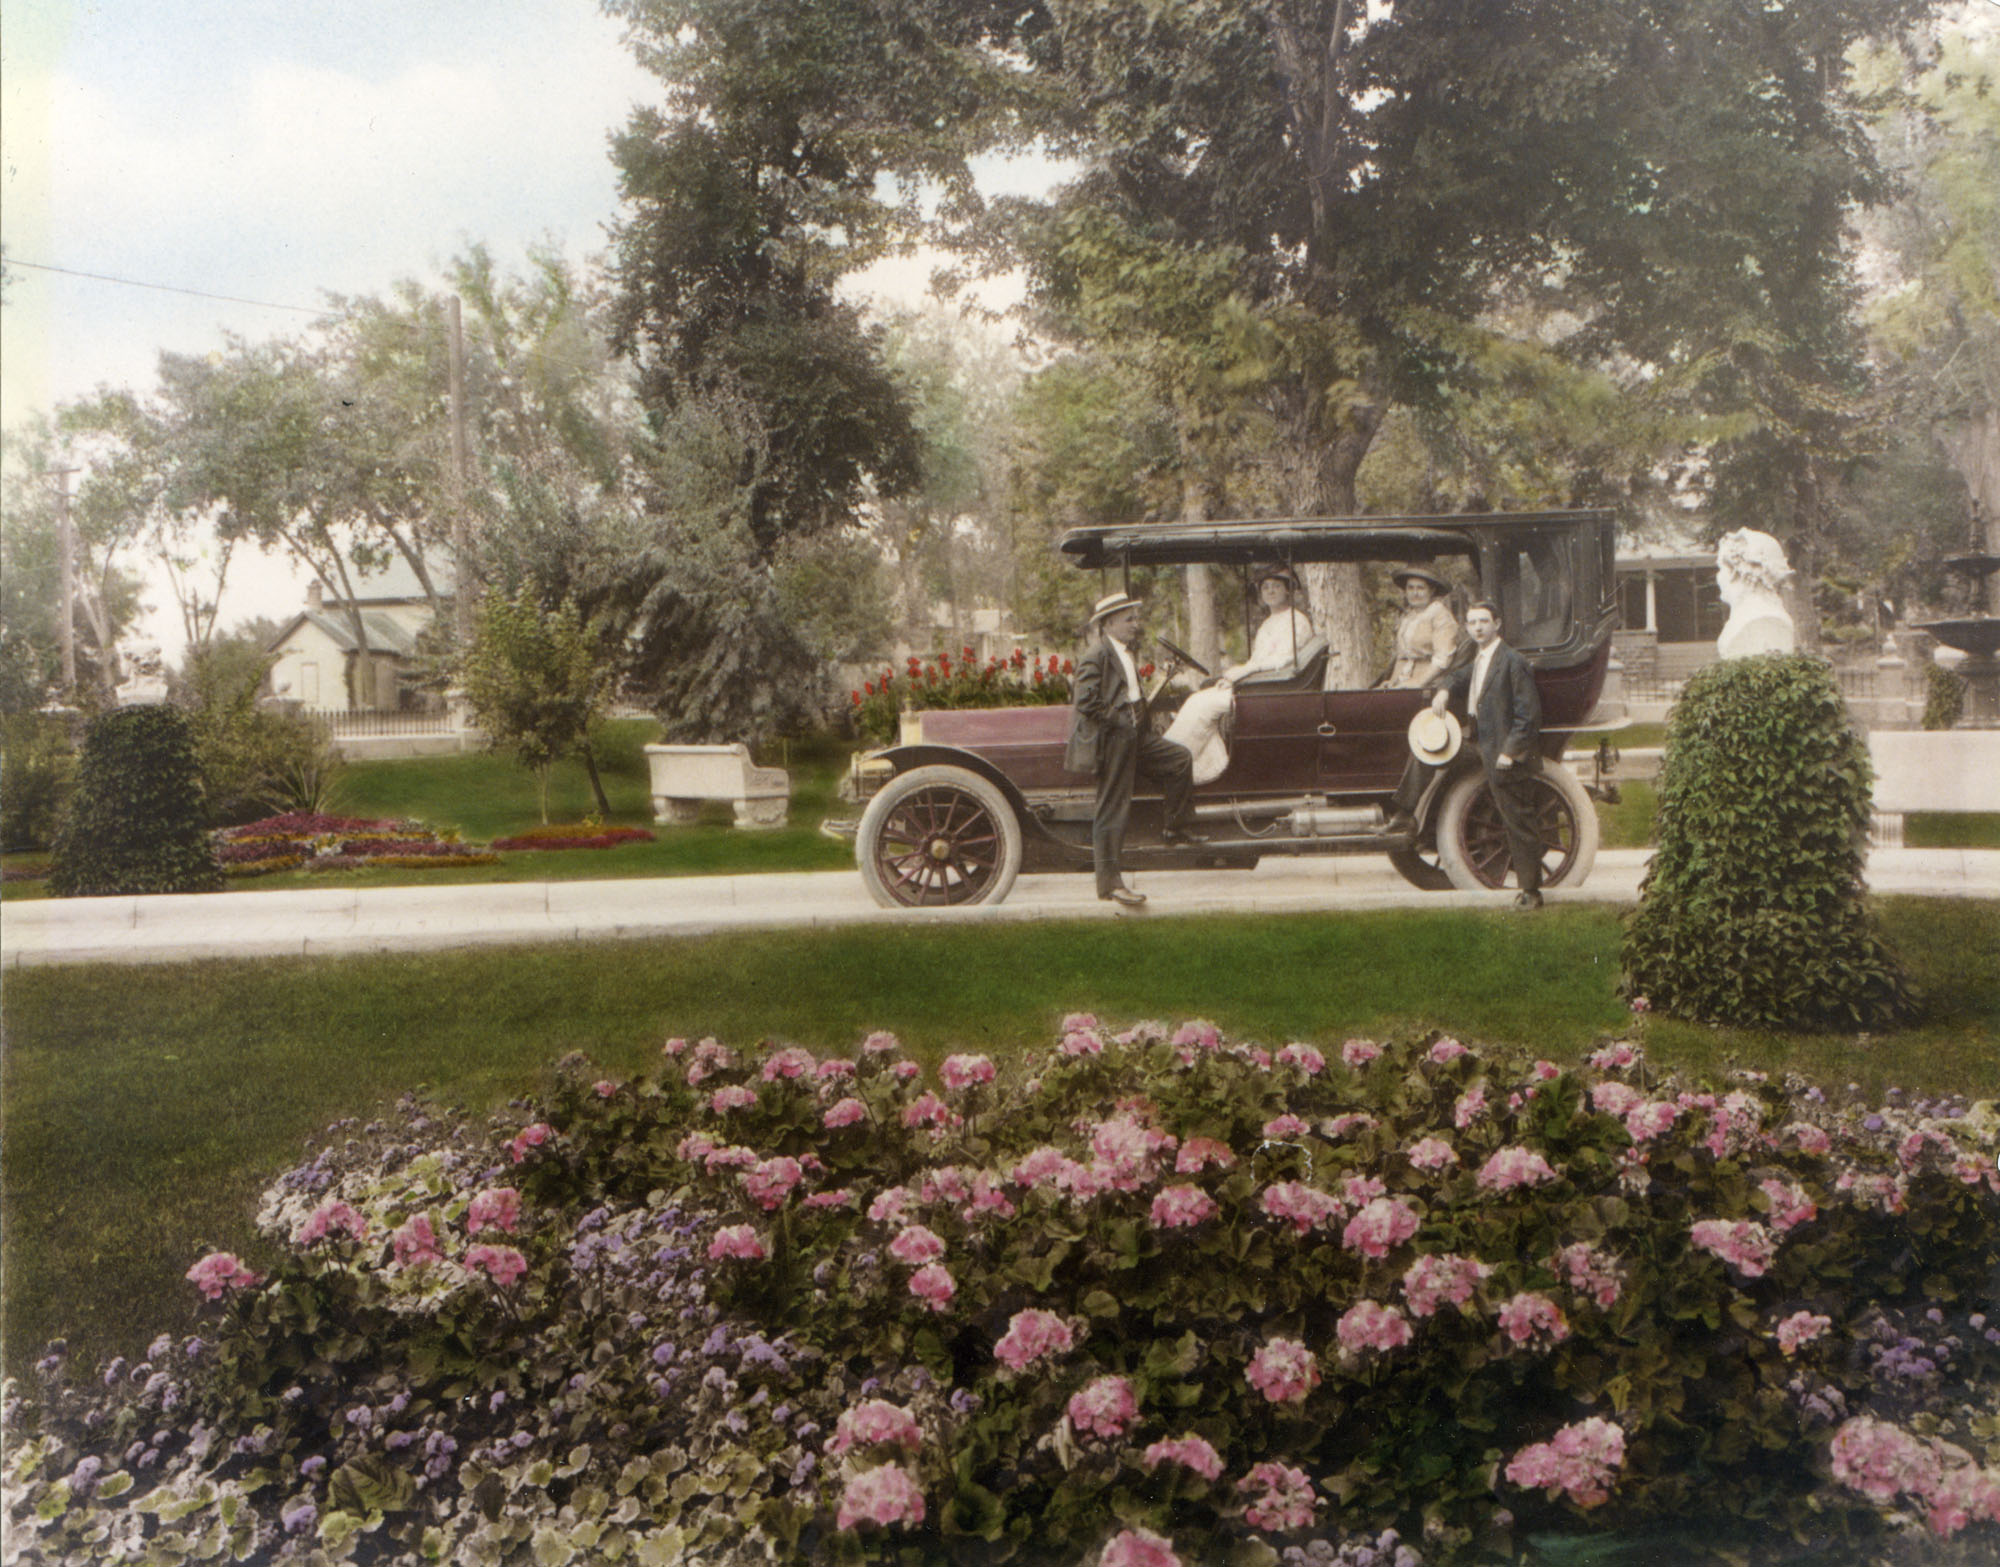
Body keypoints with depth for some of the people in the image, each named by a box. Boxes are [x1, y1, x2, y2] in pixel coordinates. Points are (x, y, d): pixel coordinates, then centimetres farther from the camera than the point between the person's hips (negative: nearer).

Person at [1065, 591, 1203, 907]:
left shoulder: (1125, 653, 15)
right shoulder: (1097, 655, -15)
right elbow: (1086, 701, -23)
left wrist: (1139, 717, 13)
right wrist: (1117, 719, -16)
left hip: (1135, 738, 9)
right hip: (1112, 742, -9)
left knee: (1181, 759, 11)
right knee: (1113, 808, -5)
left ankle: (1175, 830, 21)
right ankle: (1110, 883, 0)